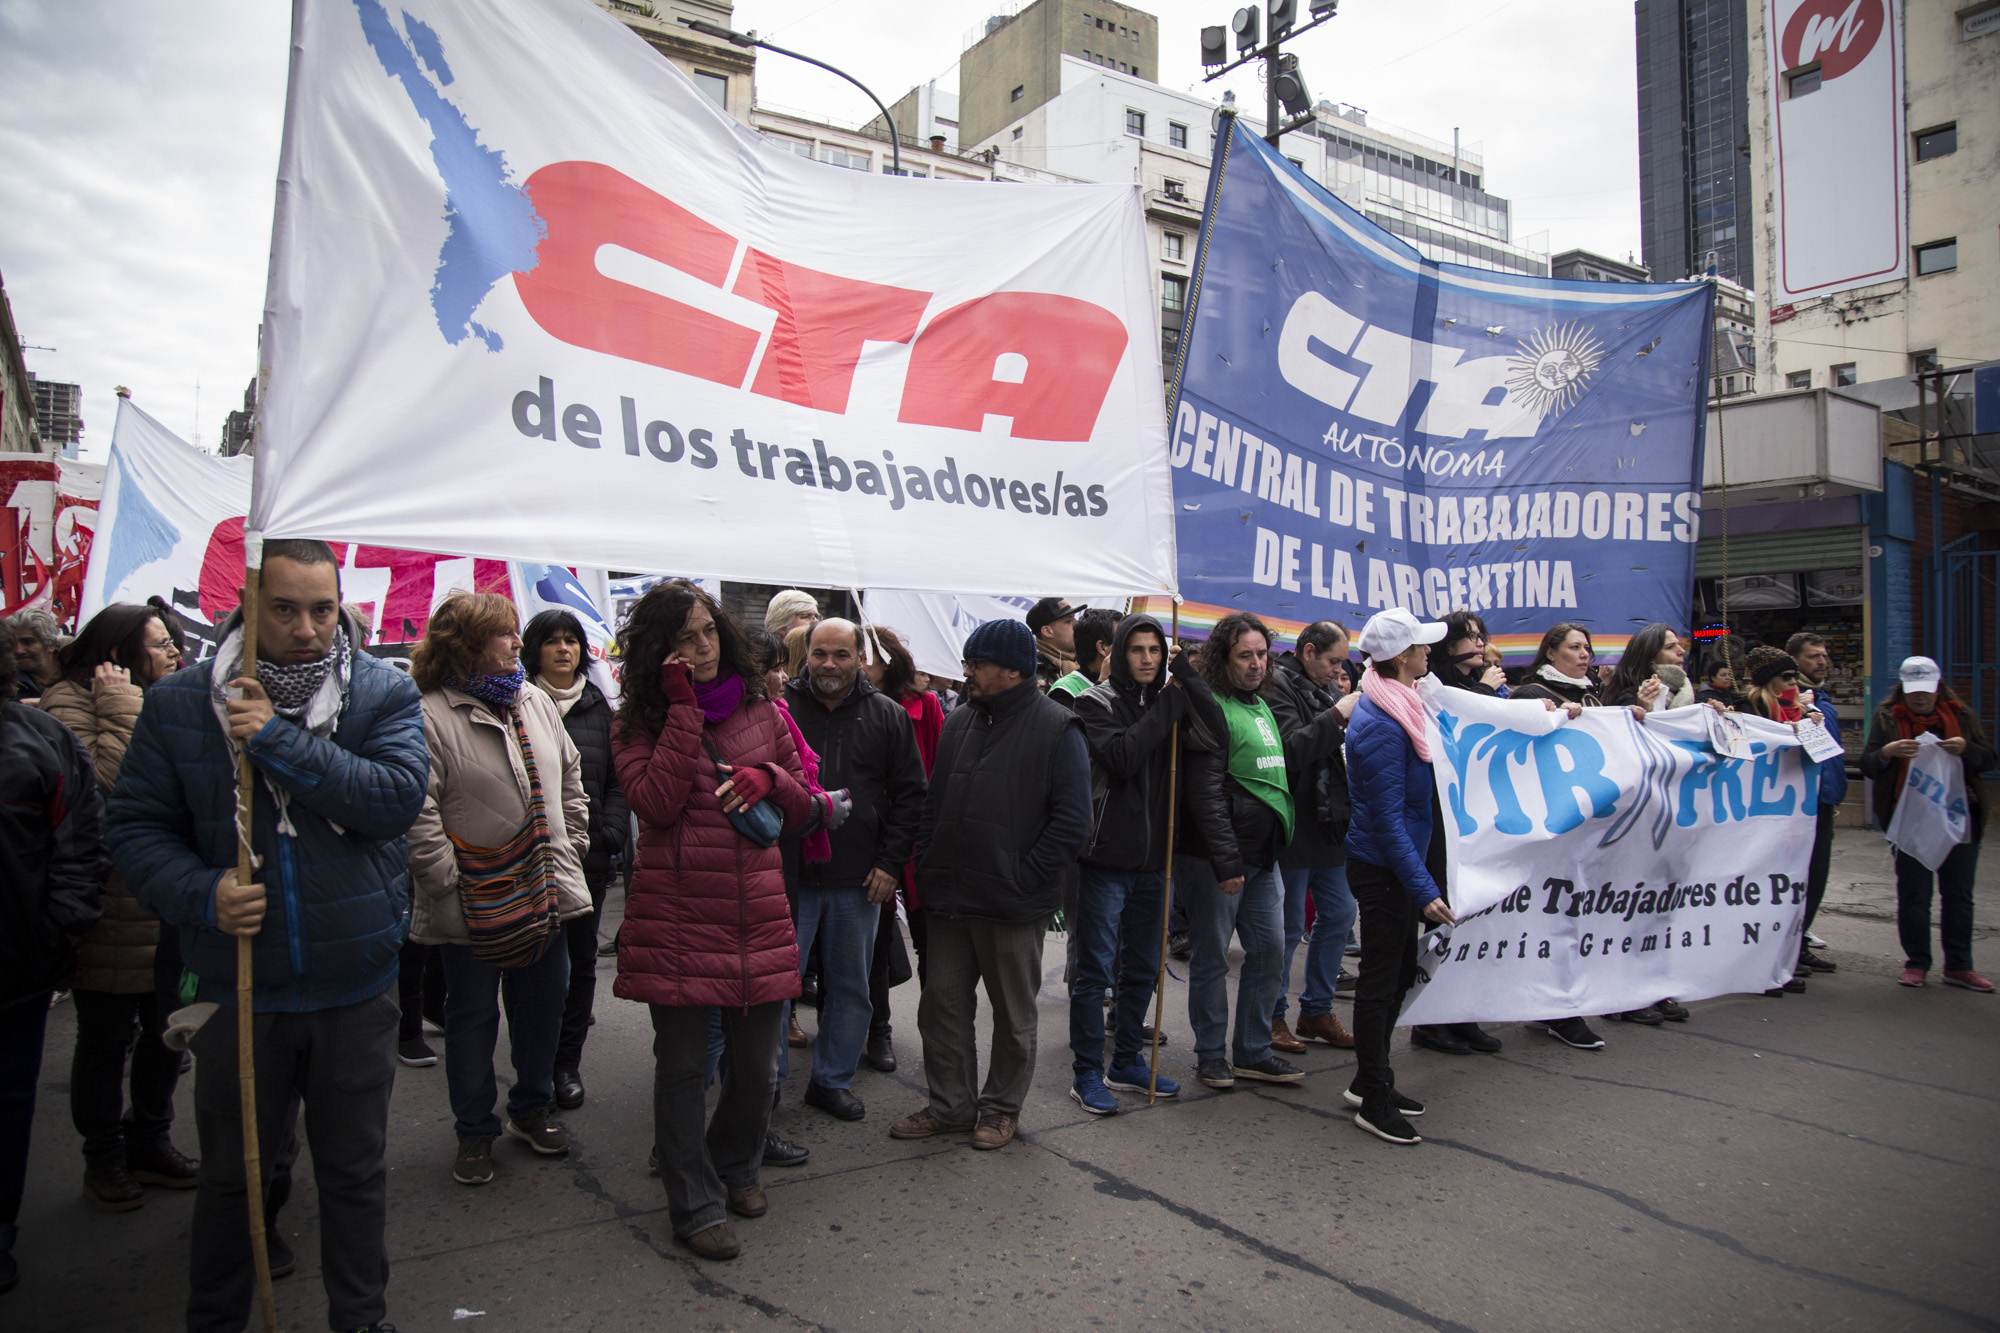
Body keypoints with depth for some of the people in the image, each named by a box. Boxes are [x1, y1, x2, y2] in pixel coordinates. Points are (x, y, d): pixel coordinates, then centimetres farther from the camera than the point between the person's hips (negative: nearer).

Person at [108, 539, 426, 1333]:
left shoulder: (386, 694, -6)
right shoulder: (180, 704, -3)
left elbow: (398, 796, -20)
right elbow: (133, 824, 0)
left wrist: (279, 742, -23)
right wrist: (200, 893, -17)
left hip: (356, 985, 0)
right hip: (239, 985, 1)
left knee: (355, 1171, 15)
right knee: (234, 1171, 18)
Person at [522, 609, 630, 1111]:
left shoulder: (599, 708, 8)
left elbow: (618, 781, 9)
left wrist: (610, 836, -2)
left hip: (590, 852, 3)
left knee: (581, 957, 8)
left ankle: (567, 1062, 20)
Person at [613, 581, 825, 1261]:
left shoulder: (760, 709, 9)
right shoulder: (638, 722, 2)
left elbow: (804, 809, 13)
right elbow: (656, 803, -16)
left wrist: (769, 778, -9)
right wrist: (684, 709, -15)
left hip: (757, 916, 3)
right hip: (675, 917, -3)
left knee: (759, 1065, 12)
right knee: (683, 1065, 6)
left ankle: (735, 1167, 39)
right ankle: (695, 1206, 23)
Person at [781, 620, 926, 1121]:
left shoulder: (888, 716, 4)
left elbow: (910, 794, 6)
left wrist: (891, 862, -2)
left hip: (860, 880, 2)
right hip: (787, 873, -2)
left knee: (850, 986, 12)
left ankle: (833, 1080, 28)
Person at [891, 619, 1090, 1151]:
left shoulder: (1056, 728, -9)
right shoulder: (959, 723, 9)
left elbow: (1072, 819, -13)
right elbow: (933, 802, 17)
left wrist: (1025, 877, -15)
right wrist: (928, 867, 6)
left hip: (1014, 906, -6)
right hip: (949, 901, 6)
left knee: (1013, 1012, 11)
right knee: (942, 1004, 12)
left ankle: (1002, 1107, 28)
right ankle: (950, 1105, 27)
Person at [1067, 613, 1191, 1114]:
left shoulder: (1166, 702, 10)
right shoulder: (1096, 702, -6)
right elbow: (1122, 758, -22)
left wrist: (1190, 682, -11)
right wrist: (1168, 708, -16)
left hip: (1151, 860, 6)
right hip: (1106, 858, -6)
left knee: (1142, 969, 15)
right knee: (1095, 970, 0)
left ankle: (1127, 1062, 29)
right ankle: (1087, 1073, 12)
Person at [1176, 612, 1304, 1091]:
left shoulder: (1261, 705, 16)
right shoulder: (1209, 706, -12)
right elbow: (1206, 791, -17)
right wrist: (1226, 861, -19)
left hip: (1263, 854, 8)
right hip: (1214, 855, -8)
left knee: (1269, 950, 10)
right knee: (1213, 956, 3)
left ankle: (1253, 1051, 22)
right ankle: (1211, 1054, 17)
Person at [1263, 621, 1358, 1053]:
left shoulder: (1328, 687, 14)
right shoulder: (1278, 685, -13)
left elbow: (1344, 748, 19)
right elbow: (1290, 749, -26)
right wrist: (1337, 715, -23)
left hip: (1330, 824, 9)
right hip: (1294, 828, -9)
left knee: (1339, 914, 14)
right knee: (1288, 925, 0)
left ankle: (1317, 1011, 28)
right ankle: (1271, 1018, 16)